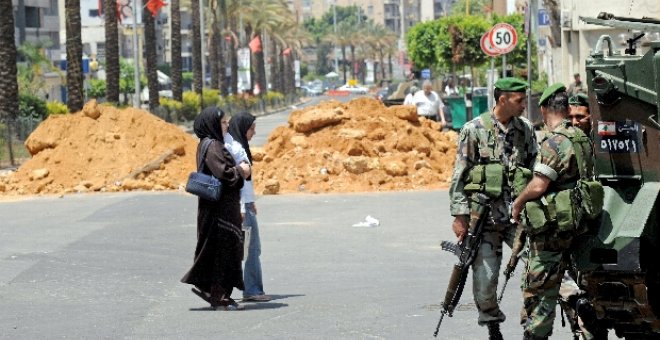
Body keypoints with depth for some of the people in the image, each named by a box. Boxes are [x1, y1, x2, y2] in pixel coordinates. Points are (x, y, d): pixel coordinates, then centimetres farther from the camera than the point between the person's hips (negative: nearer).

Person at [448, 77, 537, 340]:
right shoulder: (474, 130, -2)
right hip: (485, 217, -3)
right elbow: (459, 177, -2)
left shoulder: (525, 129, 9)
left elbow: (536, 172, 15)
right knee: (485, 277, -1)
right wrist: (459, 217, -6)